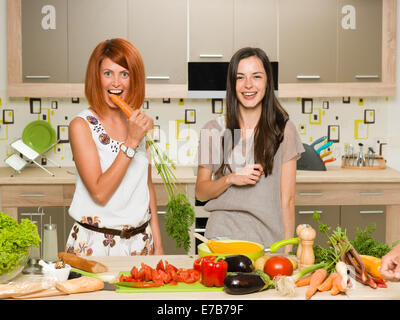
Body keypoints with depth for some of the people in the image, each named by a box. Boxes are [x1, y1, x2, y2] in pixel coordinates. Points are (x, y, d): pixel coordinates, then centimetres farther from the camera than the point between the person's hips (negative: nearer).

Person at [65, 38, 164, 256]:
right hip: (95, 244, -4)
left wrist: (157, 243, 11)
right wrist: (131, 142, -21)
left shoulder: (140, 123, 4)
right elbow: (99, 193, -18)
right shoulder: (82, 126, -11)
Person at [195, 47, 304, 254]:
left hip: (268, 239, -1)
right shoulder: (213, 130, 4)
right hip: (222, 235, 1)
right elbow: (200, 192, 7)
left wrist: (287, 251, -5)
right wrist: (231, 179, -11)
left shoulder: (283, 130, 0)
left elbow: (287, 199, 0)